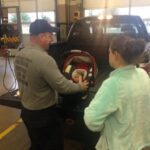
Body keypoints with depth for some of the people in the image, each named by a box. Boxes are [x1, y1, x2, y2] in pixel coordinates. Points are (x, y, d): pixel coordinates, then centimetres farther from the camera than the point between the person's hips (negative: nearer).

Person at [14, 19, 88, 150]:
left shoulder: (19, 55, -1)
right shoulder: (44, 59, -29)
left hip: (27, 111, 8)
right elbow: (62, 86, -22)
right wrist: (79, 86, -4)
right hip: (43, 114, -8)